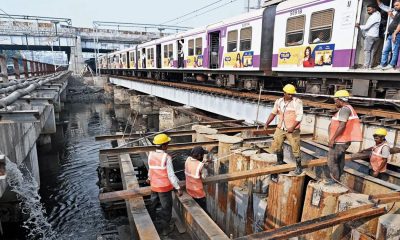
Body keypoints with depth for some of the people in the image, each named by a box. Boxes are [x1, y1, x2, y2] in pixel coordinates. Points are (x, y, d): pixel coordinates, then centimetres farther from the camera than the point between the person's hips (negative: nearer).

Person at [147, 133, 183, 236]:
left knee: (152, 205, 25)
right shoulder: (166, 157, -24)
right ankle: (165, 229, 26)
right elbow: (171, 175, -22)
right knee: (166, 208, 13)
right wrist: (178, 188, -14)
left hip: (154, 186, 6)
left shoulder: (151, 155, -6)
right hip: (165, 187, -6)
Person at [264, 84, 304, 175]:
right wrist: (267, 123, 4)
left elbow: (299, 116, -17)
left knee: (295, 148, -1)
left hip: (293, 130, -5)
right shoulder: (279, 101, 5)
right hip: (280, 129, 5)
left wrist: (292, 127, -26)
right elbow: (273, 113, 13)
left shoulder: (297, 102, -11)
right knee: (276, 146, 12)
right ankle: (280, 162, 35)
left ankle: (298, 166, 19)